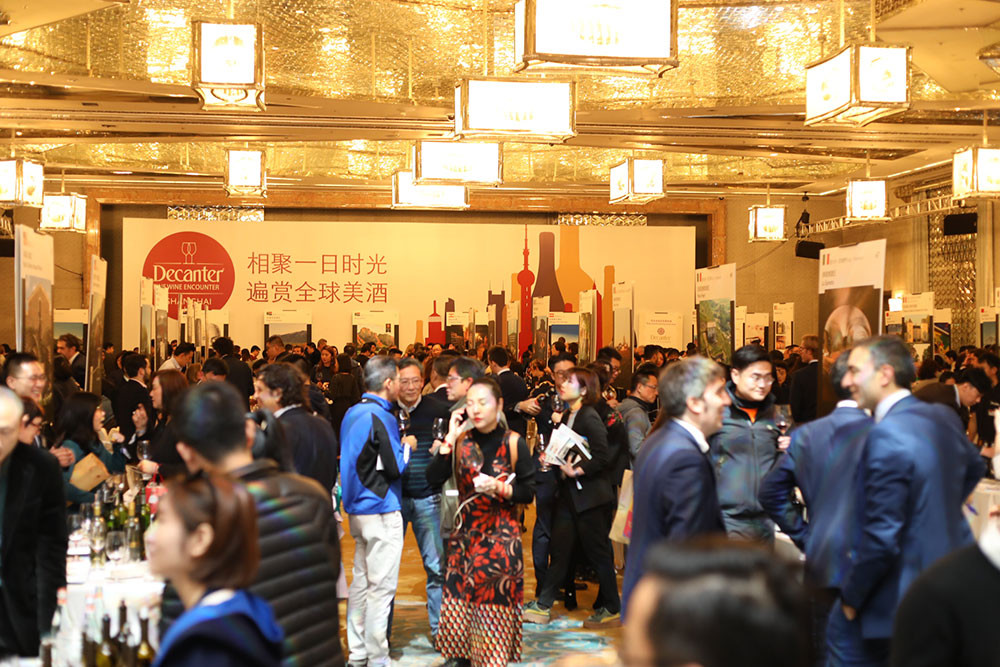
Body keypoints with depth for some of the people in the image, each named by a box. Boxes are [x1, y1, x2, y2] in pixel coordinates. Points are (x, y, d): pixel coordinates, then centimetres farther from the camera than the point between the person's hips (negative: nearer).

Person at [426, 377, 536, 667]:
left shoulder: (513, 442, -4)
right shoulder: (462, 441, 4)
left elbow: (529, 491, -2)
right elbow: (434, 478, -7)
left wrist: (500, 488, -19)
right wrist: (450, 438, -11)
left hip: (501, 534, -3)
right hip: (465, 532, 3)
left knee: (495, 599, -3)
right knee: (459, 594, 2)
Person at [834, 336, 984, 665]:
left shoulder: (886, 434, -25)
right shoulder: (944, 416, 2)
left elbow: (882, 537, -25)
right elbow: (974, 467, 25)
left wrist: (850, 595, -12)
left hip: (903, 594, -8)